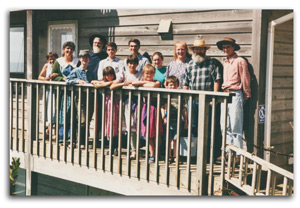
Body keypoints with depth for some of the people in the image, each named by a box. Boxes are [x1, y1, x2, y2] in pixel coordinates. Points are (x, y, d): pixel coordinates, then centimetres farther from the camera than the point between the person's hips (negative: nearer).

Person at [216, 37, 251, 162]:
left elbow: (245, 80, -4)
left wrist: (246, 96, 0)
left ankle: (238, 154, -1)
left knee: (235, 126, -6)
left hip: (235, 95, -8)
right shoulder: (226, 62, 17)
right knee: (225, 126, 8)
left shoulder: (240, 61, -6)